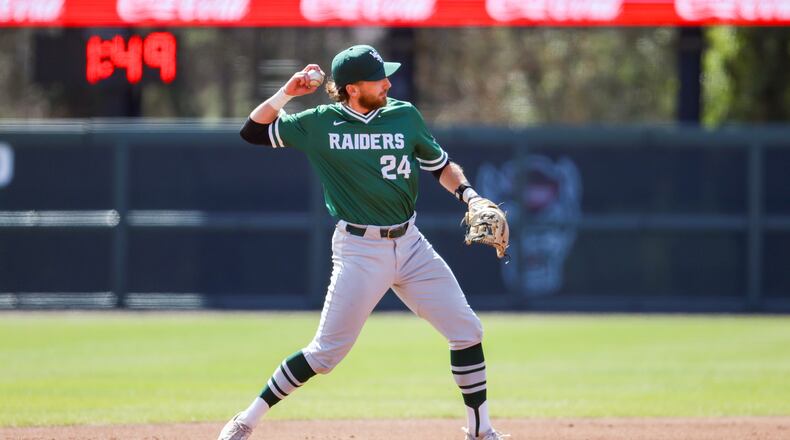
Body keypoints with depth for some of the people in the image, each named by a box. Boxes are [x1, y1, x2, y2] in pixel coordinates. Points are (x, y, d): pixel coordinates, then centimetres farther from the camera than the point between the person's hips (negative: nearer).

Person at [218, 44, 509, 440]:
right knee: (327, 351, -7)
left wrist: (469, 195, -3)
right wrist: (286, 93, -11)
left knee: (467, 331, 1)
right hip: (359, 251, -4)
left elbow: (440, 165, 14)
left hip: (409, 244, 4)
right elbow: (253, 132, 2)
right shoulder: (319, 124, -4)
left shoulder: (405, 116, 3)